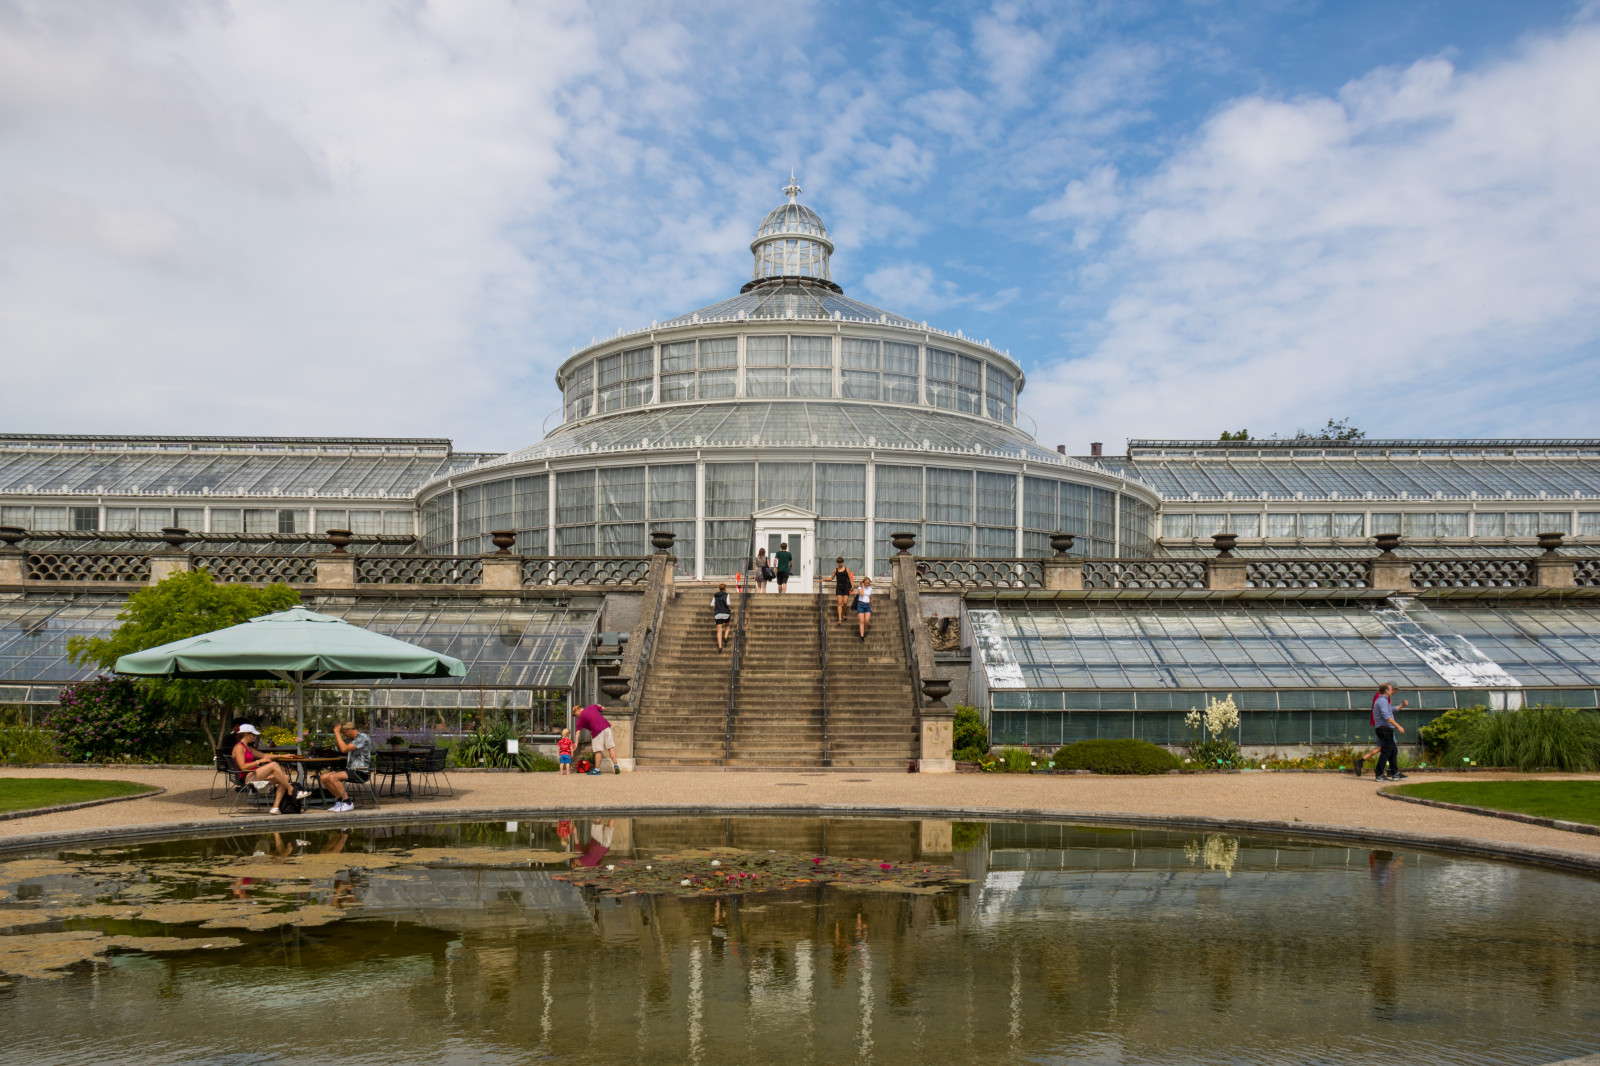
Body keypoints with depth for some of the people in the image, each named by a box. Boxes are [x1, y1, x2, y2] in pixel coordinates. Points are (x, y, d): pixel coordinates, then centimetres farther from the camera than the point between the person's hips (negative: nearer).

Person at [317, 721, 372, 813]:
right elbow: (337, 744, 32)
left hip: (361, 772, -9)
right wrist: (336, 732, 14)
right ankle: (339, 800, 6)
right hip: (350, 769, 9)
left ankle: (348, 803, -17)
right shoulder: (351, 738, 15)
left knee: (332, 777, -27)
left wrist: (337, 733, -15)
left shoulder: (363, 738, -14)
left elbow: (344, 749, -23)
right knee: (324, 777, -4)